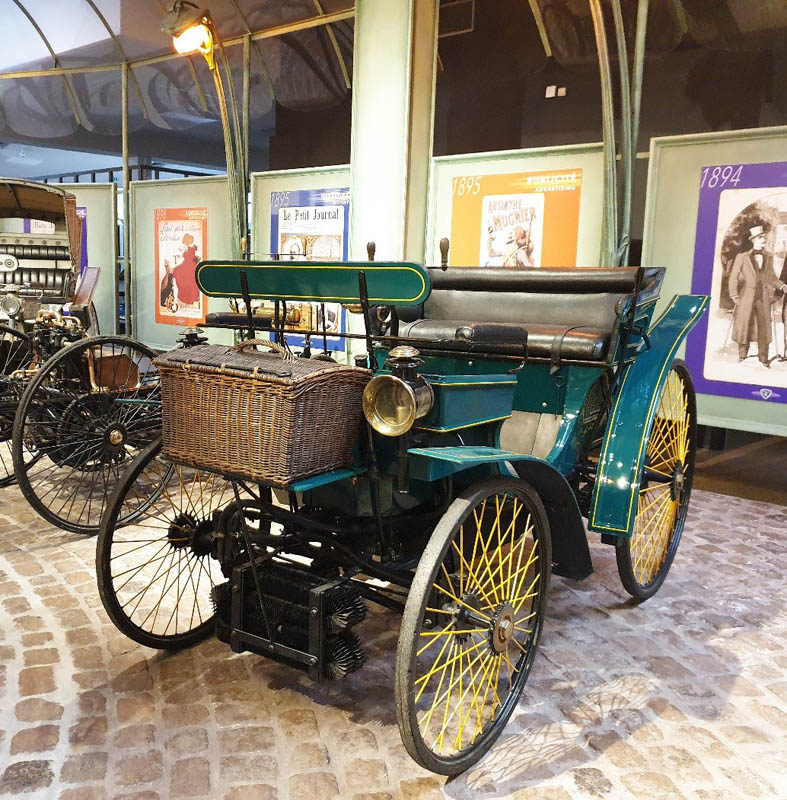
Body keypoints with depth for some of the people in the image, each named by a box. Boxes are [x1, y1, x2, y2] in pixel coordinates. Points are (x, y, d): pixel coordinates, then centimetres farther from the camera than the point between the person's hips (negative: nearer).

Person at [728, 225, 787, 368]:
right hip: (747, 298, -3)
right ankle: (742, 355, 18)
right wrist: (735, 296, -11)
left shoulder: (769, 257, 11)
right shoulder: (742, 257, -1)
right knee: (744, 326, 3)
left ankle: (763, 358, 10)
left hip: (763, 298, 3)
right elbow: (734, 277, -2)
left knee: (764, 327, 3)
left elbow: (771, 277, 17)